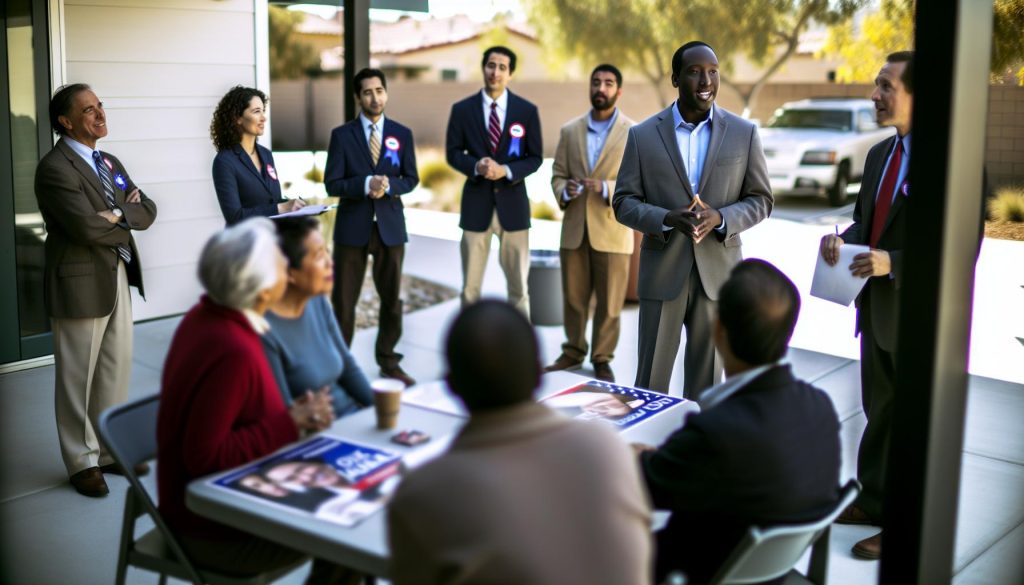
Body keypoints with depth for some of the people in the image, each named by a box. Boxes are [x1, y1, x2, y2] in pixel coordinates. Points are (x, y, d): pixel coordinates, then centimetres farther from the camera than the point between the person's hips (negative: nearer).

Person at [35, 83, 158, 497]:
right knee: (78, 378, 4)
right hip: (81, 284, -8)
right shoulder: (55, 167, -13)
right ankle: (82, 462, 16)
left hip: (118, 278, 8)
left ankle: (110, 449, 27)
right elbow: (87, 227, -23)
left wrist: (118, 214, -11)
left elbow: (148, 210, 8)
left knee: (117, 369, 14)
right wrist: (128, 222, -6)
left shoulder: (109, 162, 14)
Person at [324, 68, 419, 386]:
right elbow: (332, 184, -5)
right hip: (353, 226, -2)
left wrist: (389, 185, -14)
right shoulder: (342, 134, -1)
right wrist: (366, 184, -20)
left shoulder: (402, 133, 6)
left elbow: (411, 178, 6)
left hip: (390, 225, 2)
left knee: (392, 297, 9)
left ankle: (388, 360, 23)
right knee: (344, 299, 3)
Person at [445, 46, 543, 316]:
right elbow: (453, 152, 4)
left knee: (518, 283, 7)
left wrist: (506, 170, -16)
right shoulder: (462, 109, 2)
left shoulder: (527, 110, 2)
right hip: (476, 202, 0)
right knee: (470, 284, 6)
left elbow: (535, 157, 2)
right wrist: (476, 166, -17)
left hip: (512, 201, 0)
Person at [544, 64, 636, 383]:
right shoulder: (570, 130, 9)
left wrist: (606, 188, -21)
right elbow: (557, 175, 11)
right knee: (573, 297, 10)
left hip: (612, 229, -3)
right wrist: (565, 190, -11)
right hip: (574, 228, 3)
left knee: (609, 302, 4)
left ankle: (602, 359, 18)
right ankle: (573, 352, 26)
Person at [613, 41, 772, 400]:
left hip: (718, 272, 1)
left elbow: (761, 199, 4)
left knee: (706, 379, 11)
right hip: (662, 273, 0)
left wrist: (721, 218, -16)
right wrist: (667, 218, -19)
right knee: (651, 381, 5)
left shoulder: (744, 133, 2)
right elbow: (623, 202, 1)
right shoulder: (643, 135, 0)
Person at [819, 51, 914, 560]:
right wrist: (844, 238, -4)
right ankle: (873, 502, 37)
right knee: (879, 412, 21)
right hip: (876, 308, 8)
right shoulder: (879, 154, 8)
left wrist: (893, 262, -27)